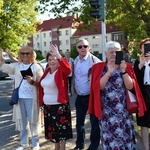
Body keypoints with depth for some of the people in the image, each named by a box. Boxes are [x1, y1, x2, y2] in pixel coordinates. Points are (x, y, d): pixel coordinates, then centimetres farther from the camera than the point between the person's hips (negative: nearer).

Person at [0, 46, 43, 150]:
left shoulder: (36, 67, -2)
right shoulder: (17, 66, 9)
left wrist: (32, 81, -23)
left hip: (31, 98, -4)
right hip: (19, 98, 4)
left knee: (33, 121, 2)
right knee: (21, 121, 13)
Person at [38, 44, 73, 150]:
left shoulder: (61, 72, -14)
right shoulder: (47, 71, 8)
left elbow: (68, 68, -37)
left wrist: (58, 56, -49)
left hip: (60, 106, -8)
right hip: (47, 106, 8)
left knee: (62, 129, 4)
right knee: (52, 128, 19)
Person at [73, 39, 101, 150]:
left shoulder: (94, 60, -13)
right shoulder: (76, 61, 8)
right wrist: (74, 90, 11)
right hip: (80, 97, 7)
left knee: (94, 122, 5)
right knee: (79, 121, 17)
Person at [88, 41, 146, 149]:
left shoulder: (126, 66, 4)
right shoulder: (98, 67, 0)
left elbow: (130, 86, -7)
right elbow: (98, 87, -12)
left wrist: (123, 71, -19)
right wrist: (109, 72, -21)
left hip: (124, 110, 1)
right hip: (106, 111, -1)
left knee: (126, 136, 8)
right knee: (109, 138, 6)